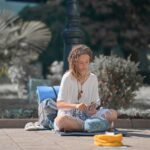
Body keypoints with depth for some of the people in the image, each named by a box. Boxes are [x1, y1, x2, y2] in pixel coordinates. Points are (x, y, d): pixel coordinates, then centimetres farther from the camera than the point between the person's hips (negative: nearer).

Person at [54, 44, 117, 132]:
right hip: (69, 114, -3)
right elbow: (59, 104, -12)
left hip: (86, 114, 4)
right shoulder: (67, 78, -5)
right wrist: (76, 106, -30)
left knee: (113, 114, -17)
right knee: (61, 120, -40)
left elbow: (95, 101, 8)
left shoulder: (93, 78, 7)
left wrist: (93, 107, -16)